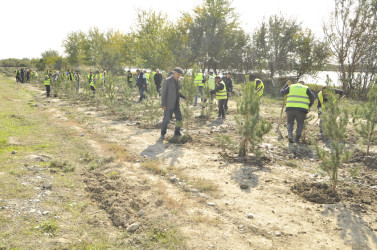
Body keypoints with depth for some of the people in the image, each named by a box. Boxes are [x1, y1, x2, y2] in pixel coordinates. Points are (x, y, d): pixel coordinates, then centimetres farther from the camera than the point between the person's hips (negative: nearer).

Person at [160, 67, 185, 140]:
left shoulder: (179, 81, 8)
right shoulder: (167, 80, -12)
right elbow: (163, 92, -12)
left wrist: (185, 97, 4)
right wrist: (163, 104, -17)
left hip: (176, 104, 6)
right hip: (168, 104, -6)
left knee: (179, 118, 7)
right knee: (166, 119, -1)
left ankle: (177, 132, 22)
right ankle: (162, 134, 13)